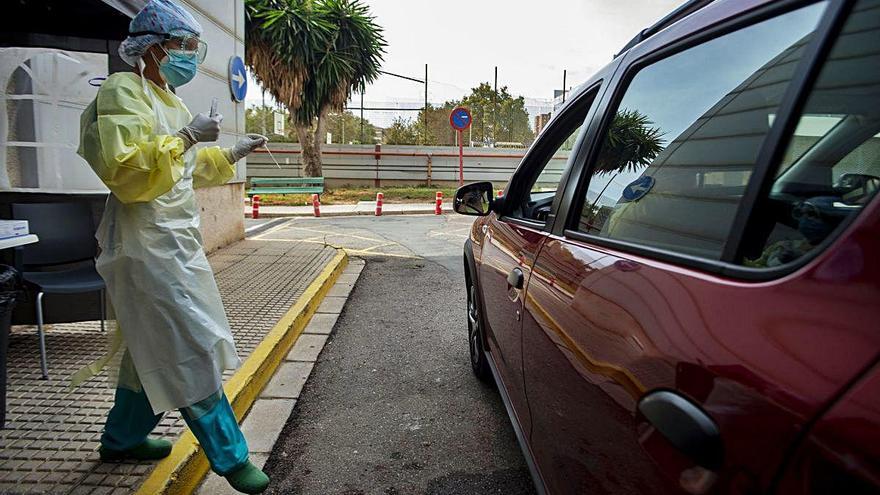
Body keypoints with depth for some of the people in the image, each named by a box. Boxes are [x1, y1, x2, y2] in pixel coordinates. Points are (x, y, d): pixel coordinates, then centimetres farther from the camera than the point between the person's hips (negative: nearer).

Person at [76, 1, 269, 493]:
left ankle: (123, 438, 36)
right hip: (147, 244, -10)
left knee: (154, 347, 18)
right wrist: (185, 136, -23)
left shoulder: (169, 100, 17)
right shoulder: (124, 92, -11)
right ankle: (229, 455, 4)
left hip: (175, 240, 10)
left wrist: (232, 154, 20)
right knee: (190, 351, -6)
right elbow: (123, 170, -24)